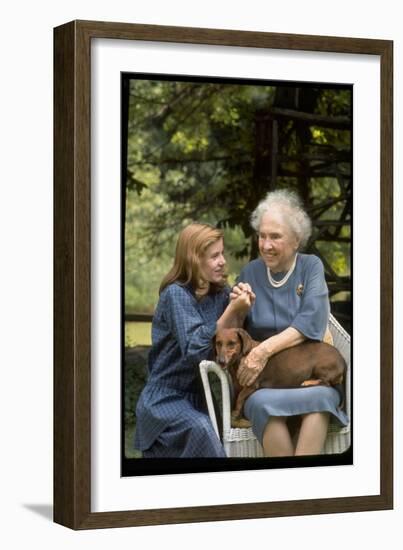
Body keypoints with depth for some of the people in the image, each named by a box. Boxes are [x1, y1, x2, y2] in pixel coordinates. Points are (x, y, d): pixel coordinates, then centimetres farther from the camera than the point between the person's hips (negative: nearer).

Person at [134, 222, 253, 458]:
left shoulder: (220, 292, 3)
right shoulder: (176, 294, -16)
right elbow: (193, 350, -25)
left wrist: (241, 313, -15)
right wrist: (230, 312, -28)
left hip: (195, 395, 6)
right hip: (166, 397, -6)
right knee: (201, 430, -32)